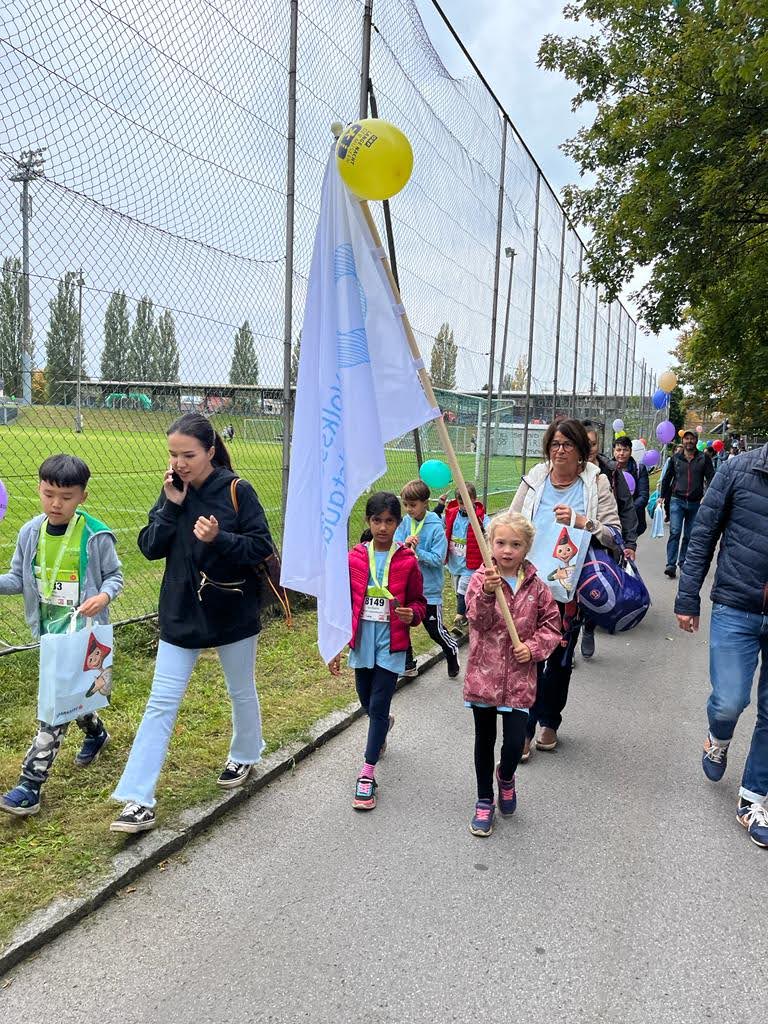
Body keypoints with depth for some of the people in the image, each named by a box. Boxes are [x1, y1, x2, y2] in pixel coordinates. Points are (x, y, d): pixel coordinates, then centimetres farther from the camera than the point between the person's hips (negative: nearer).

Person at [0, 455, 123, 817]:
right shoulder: (30, 533, -1)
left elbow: (115, 575, -3)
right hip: (49, 631, 6)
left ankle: (30, 783, -2)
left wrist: (104, 596, -23)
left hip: (82, 632, -6)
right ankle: (96, 733, 49)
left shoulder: (96, 536, -14)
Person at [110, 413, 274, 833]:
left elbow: (262, 547, -13)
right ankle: (139, 802, 5)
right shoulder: (173, 492, 0)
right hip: (181, 613, 3)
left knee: (241, 692, 19)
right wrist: (171, 506, -15)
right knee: (161, 703, 0)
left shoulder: (237, 491, -13)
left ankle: (245, 757, 46)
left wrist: (220, 539, -28)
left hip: (233, 612, -2)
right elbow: (149, 548, -3)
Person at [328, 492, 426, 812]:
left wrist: (412, 615, -21)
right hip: (362, 643, 3)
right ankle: (384, 724, 52)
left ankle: (367, 774, 6)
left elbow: (418, 602, 3)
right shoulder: (354, 558, -2)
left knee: (378, 706, -4)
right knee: (367, 703, 18)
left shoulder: (407, 562, -7)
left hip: (391, 644, -3)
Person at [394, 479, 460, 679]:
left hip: (429, 589, -5)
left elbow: (438, 559, -18)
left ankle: (452, 650, 38)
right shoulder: (405, 523, -2)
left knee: (435, 629, 9)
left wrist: (417, 551, -27)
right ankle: (408, 665, 25)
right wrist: (404, 545, -23)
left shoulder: (436, 527, -16)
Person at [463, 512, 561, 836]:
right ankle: (484, 801, 33)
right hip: (483, 673, 0)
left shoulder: (535, 586, 0)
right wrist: (486, 593, -38)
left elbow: (552, 624, 7)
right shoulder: (481, 578, -6)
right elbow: (477, 619, -20)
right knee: (485, 741, 13)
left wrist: (533, 647, -9)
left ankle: (506, 777, 32)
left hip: (518, 678, 1)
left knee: (515, 742, -5)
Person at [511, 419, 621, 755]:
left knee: (560, 656, 13)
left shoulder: (596, 483, -1)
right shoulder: (535, 479, 4)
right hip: (531, 581, 1)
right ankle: (524, 729, 8)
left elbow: (613, 533, -4)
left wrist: (580, 521, -19)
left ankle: (549, 722, 32)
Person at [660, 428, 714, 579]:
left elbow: (711, 478, 0)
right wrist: (663, 496, 11)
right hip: (677, 500, -1)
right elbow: (666, 478, 15)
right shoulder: (675, 458, 7)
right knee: (675, 532, -12)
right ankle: (671, 565, -15)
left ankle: (683, 562, 21)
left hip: (695, 503, 1)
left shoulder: (703, 459, 4)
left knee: (689, 535, 9)